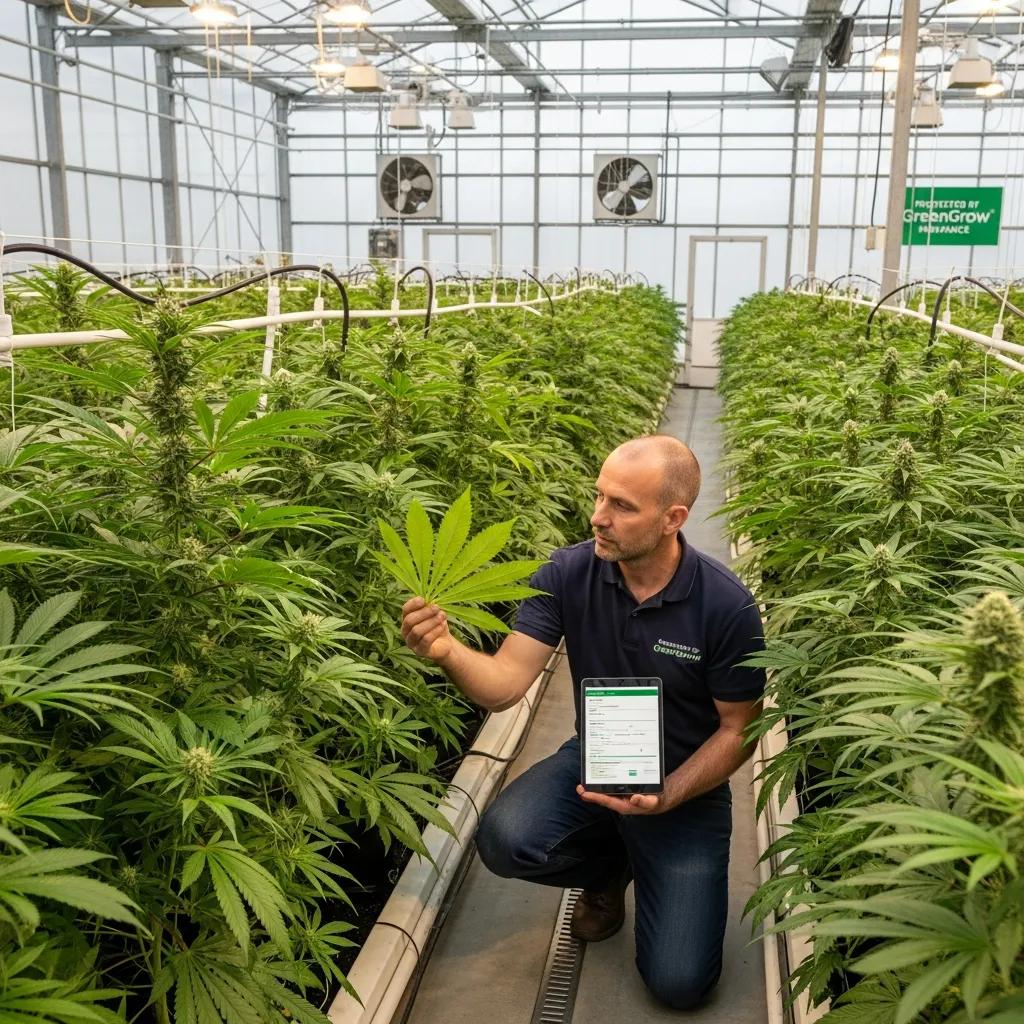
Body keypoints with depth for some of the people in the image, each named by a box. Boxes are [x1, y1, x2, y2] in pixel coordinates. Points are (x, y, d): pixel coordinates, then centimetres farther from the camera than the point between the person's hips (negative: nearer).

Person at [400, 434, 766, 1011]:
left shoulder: (728, 607, -22)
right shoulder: (568, 574, -16)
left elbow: (738, 730, -11)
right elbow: (505, 683, -21)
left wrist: (665, 797, -26)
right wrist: (449, 651, -42)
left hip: (687, 785, -2)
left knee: (679, 983, -10)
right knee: (504, 840, -27)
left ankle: (653, 861, 24)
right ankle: (609, 866, 9)